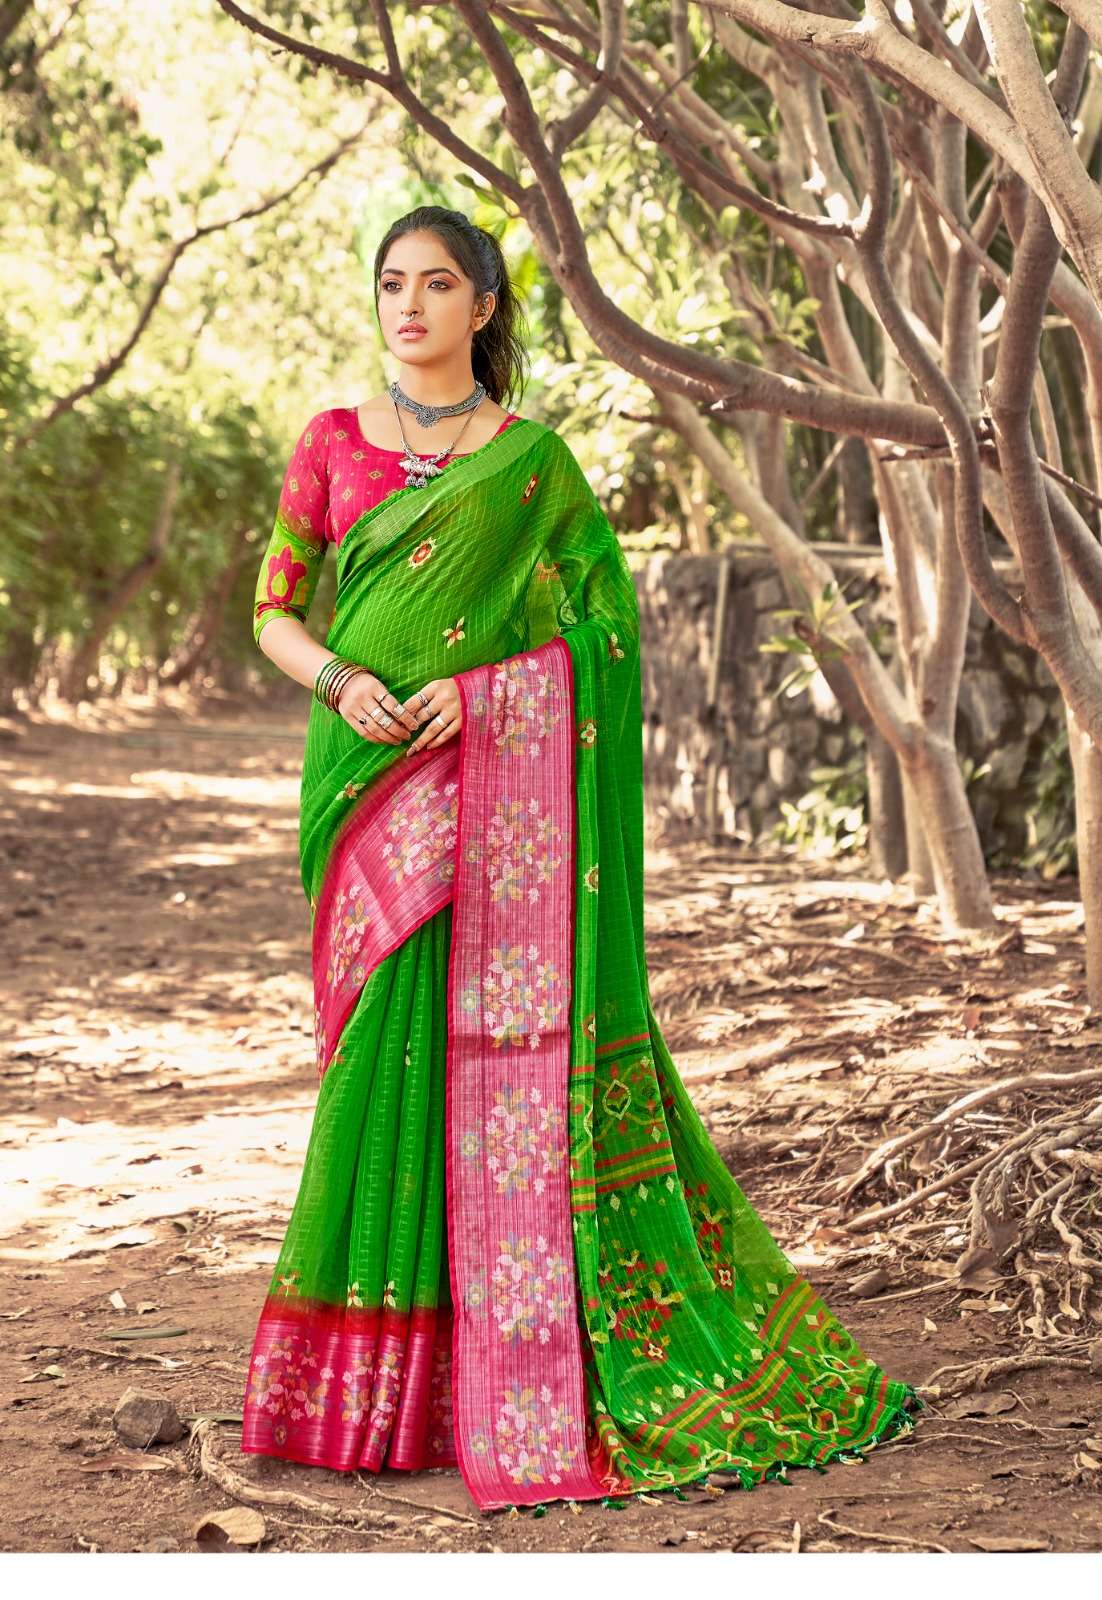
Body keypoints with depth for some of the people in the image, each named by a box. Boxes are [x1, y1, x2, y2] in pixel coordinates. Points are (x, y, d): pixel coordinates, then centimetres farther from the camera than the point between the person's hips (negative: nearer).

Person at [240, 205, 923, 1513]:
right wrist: (341, 681, -11)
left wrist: (476, 686, -13)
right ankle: (373, 1389, 9)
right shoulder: (333, 444, 10)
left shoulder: (535, 460, 6)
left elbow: (601, 623, 2)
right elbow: (273, 611, 10)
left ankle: (514, 1380, 3)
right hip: (375, 779, 2)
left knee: (506, 1039, -6)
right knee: (390, 1046, -1)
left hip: (501, 779, -1)